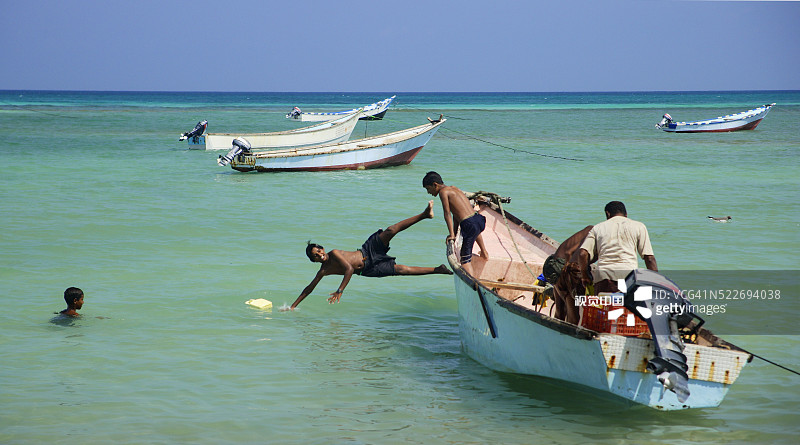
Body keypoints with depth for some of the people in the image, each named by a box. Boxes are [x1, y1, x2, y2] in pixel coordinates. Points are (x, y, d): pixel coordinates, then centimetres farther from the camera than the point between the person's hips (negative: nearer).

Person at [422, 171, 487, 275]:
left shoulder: (443, 192, -4)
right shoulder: (454, 188, 21)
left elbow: (447, 213, -10)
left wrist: (452, 234, -12)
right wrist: (455, 232, 19)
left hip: (470, 224, -9)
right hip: (480, 220, 9)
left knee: (465, 259, -8)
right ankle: (483, 250, 59)